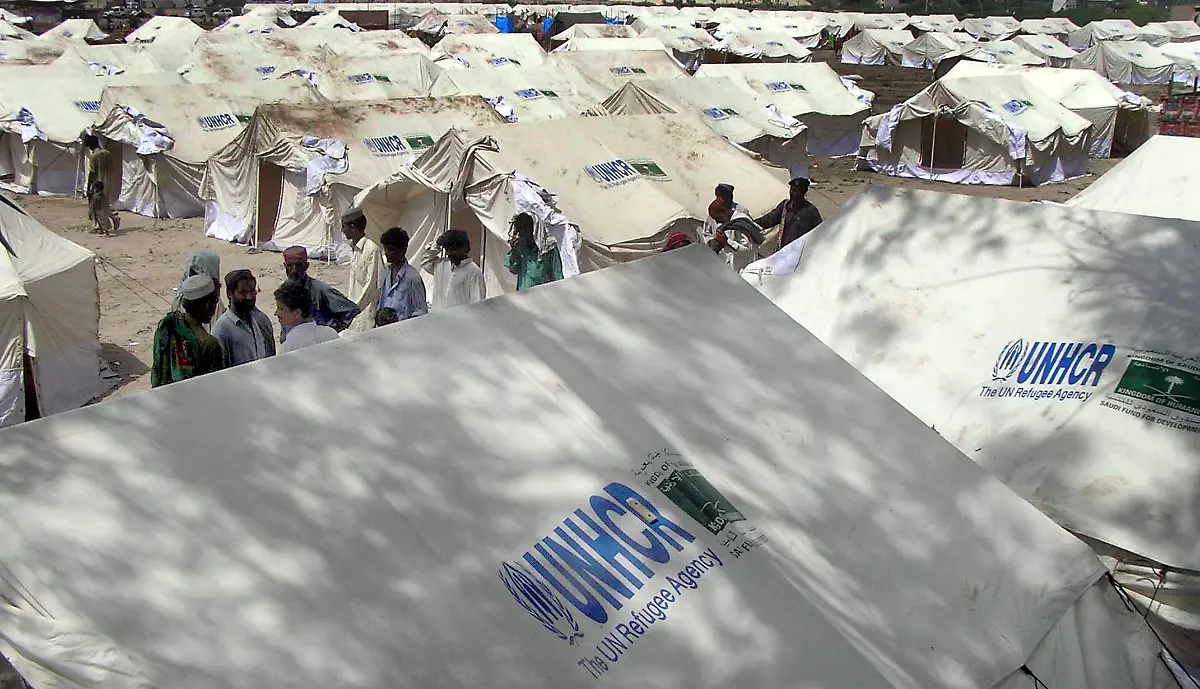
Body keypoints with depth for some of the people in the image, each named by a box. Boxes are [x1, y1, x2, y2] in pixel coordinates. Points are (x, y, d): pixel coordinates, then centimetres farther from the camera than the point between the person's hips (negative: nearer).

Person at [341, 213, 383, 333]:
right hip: (355, 306, 8)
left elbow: (372, 284, -18)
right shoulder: (353, 248, 10)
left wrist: (356, 307, -18)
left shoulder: (372, 249, -18)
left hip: (367, 308, -8)